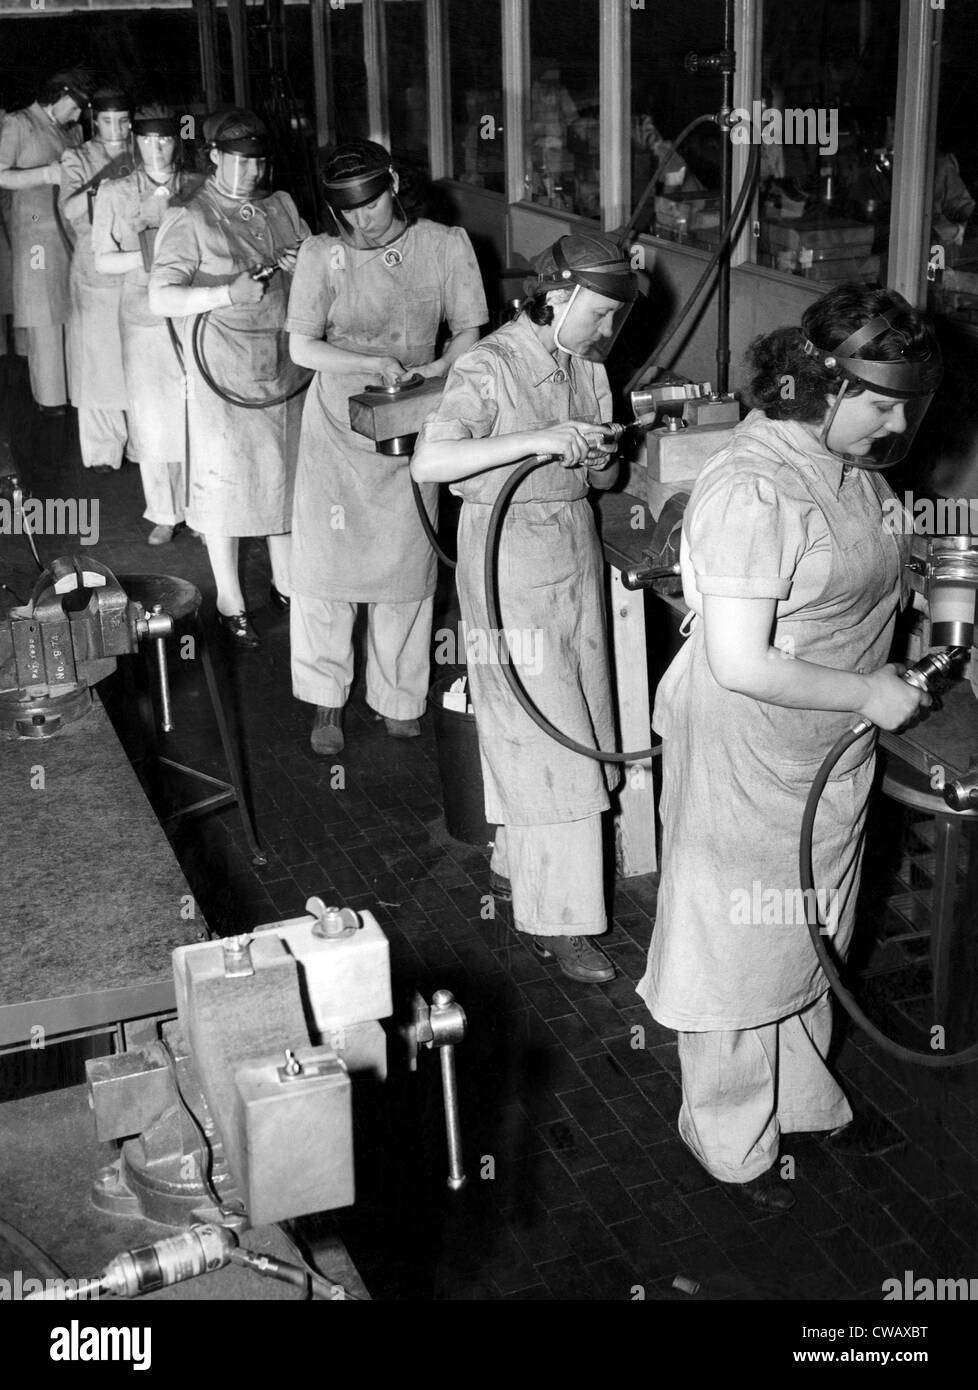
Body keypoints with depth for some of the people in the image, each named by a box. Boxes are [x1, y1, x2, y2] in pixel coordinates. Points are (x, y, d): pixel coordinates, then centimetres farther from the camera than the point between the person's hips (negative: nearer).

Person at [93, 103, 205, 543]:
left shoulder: (199, 189, 2)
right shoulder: (114, 194, 2)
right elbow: (102, 262, -1)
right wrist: (145, 255, -15)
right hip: (144, 318, 0)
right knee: (152, 417, 5)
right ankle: (164, 513, 20)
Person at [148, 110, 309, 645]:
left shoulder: (280, 207, 9)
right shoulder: (190, 219, -9)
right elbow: (160, 299, -17)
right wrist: (228, 292, -30)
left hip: (282, 364, 5)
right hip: (221, 369, -5)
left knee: (284, 472, 14)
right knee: (223, 481, 2)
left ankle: (285, 582, 31)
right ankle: (230, 605, 15)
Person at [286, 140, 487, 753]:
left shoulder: (446, 244, -4)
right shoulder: (323, 255, -8)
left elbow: (469, 332, 2)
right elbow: (302, 347, -8)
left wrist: (437, 368, -19)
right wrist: (377, 364, -21)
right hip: (338, 427, -1)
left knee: (405, 566, 8)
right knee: (325, 563, 1)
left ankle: (398, 700, 24)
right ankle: (327, 700, 18)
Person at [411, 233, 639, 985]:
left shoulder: (586, 366, 8)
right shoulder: (490, 367, -16)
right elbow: (429, 461, -30)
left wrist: (600, 463, -7)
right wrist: (536, 441, -35)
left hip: (575, 542, 8)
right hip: (509, 549, -8)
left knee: (575, 722, 14)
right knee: (544, 736, -6)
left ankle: (516, 861, 34)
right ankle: (556, 920, 3)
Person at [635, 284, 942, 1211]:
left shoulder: (853, 465, 1)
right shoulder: (750, 491, -27)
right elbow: (740, 664, -30)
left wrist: (910, 659, 4)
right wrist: (867, 694, -21)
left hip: (832, 753, 9)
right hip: (747, 760, -8)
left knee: (811, 935, 24)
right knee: (738, 948, 10)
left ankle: (805, 1098, 47)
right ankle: (731, 1142, 31)